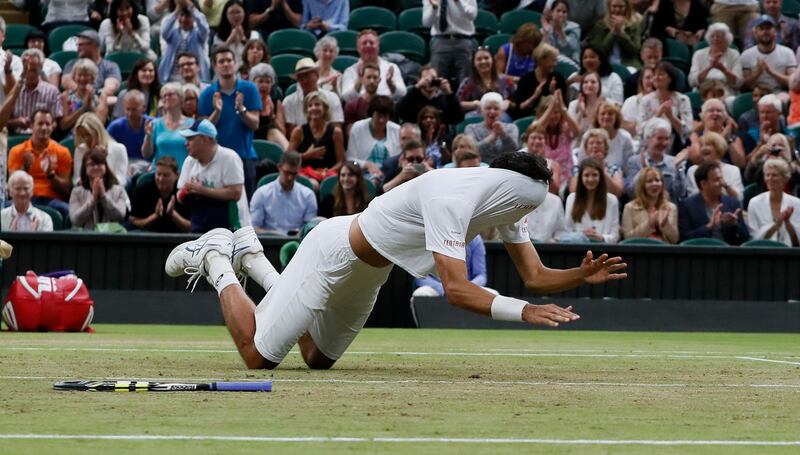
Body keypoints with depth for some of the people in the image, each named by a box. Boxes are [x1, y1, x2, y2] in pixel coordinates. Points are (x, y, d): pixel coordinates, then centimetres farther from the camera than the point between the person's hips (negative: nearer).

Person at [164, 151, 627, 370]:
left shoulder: (505, 202, -8)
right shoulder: (453, 198, -35)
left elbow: (535, 276, -6)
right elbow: (456, 288, -43)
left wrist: (582, 275, -25)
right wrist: (523, 311, -52)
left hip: (367, 275, 9)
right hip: (333, 255, -9)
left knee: (319, 358, 22)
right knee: (258, 354, -8)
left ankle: (253, 257, 32)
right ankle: (216, 259, 15)